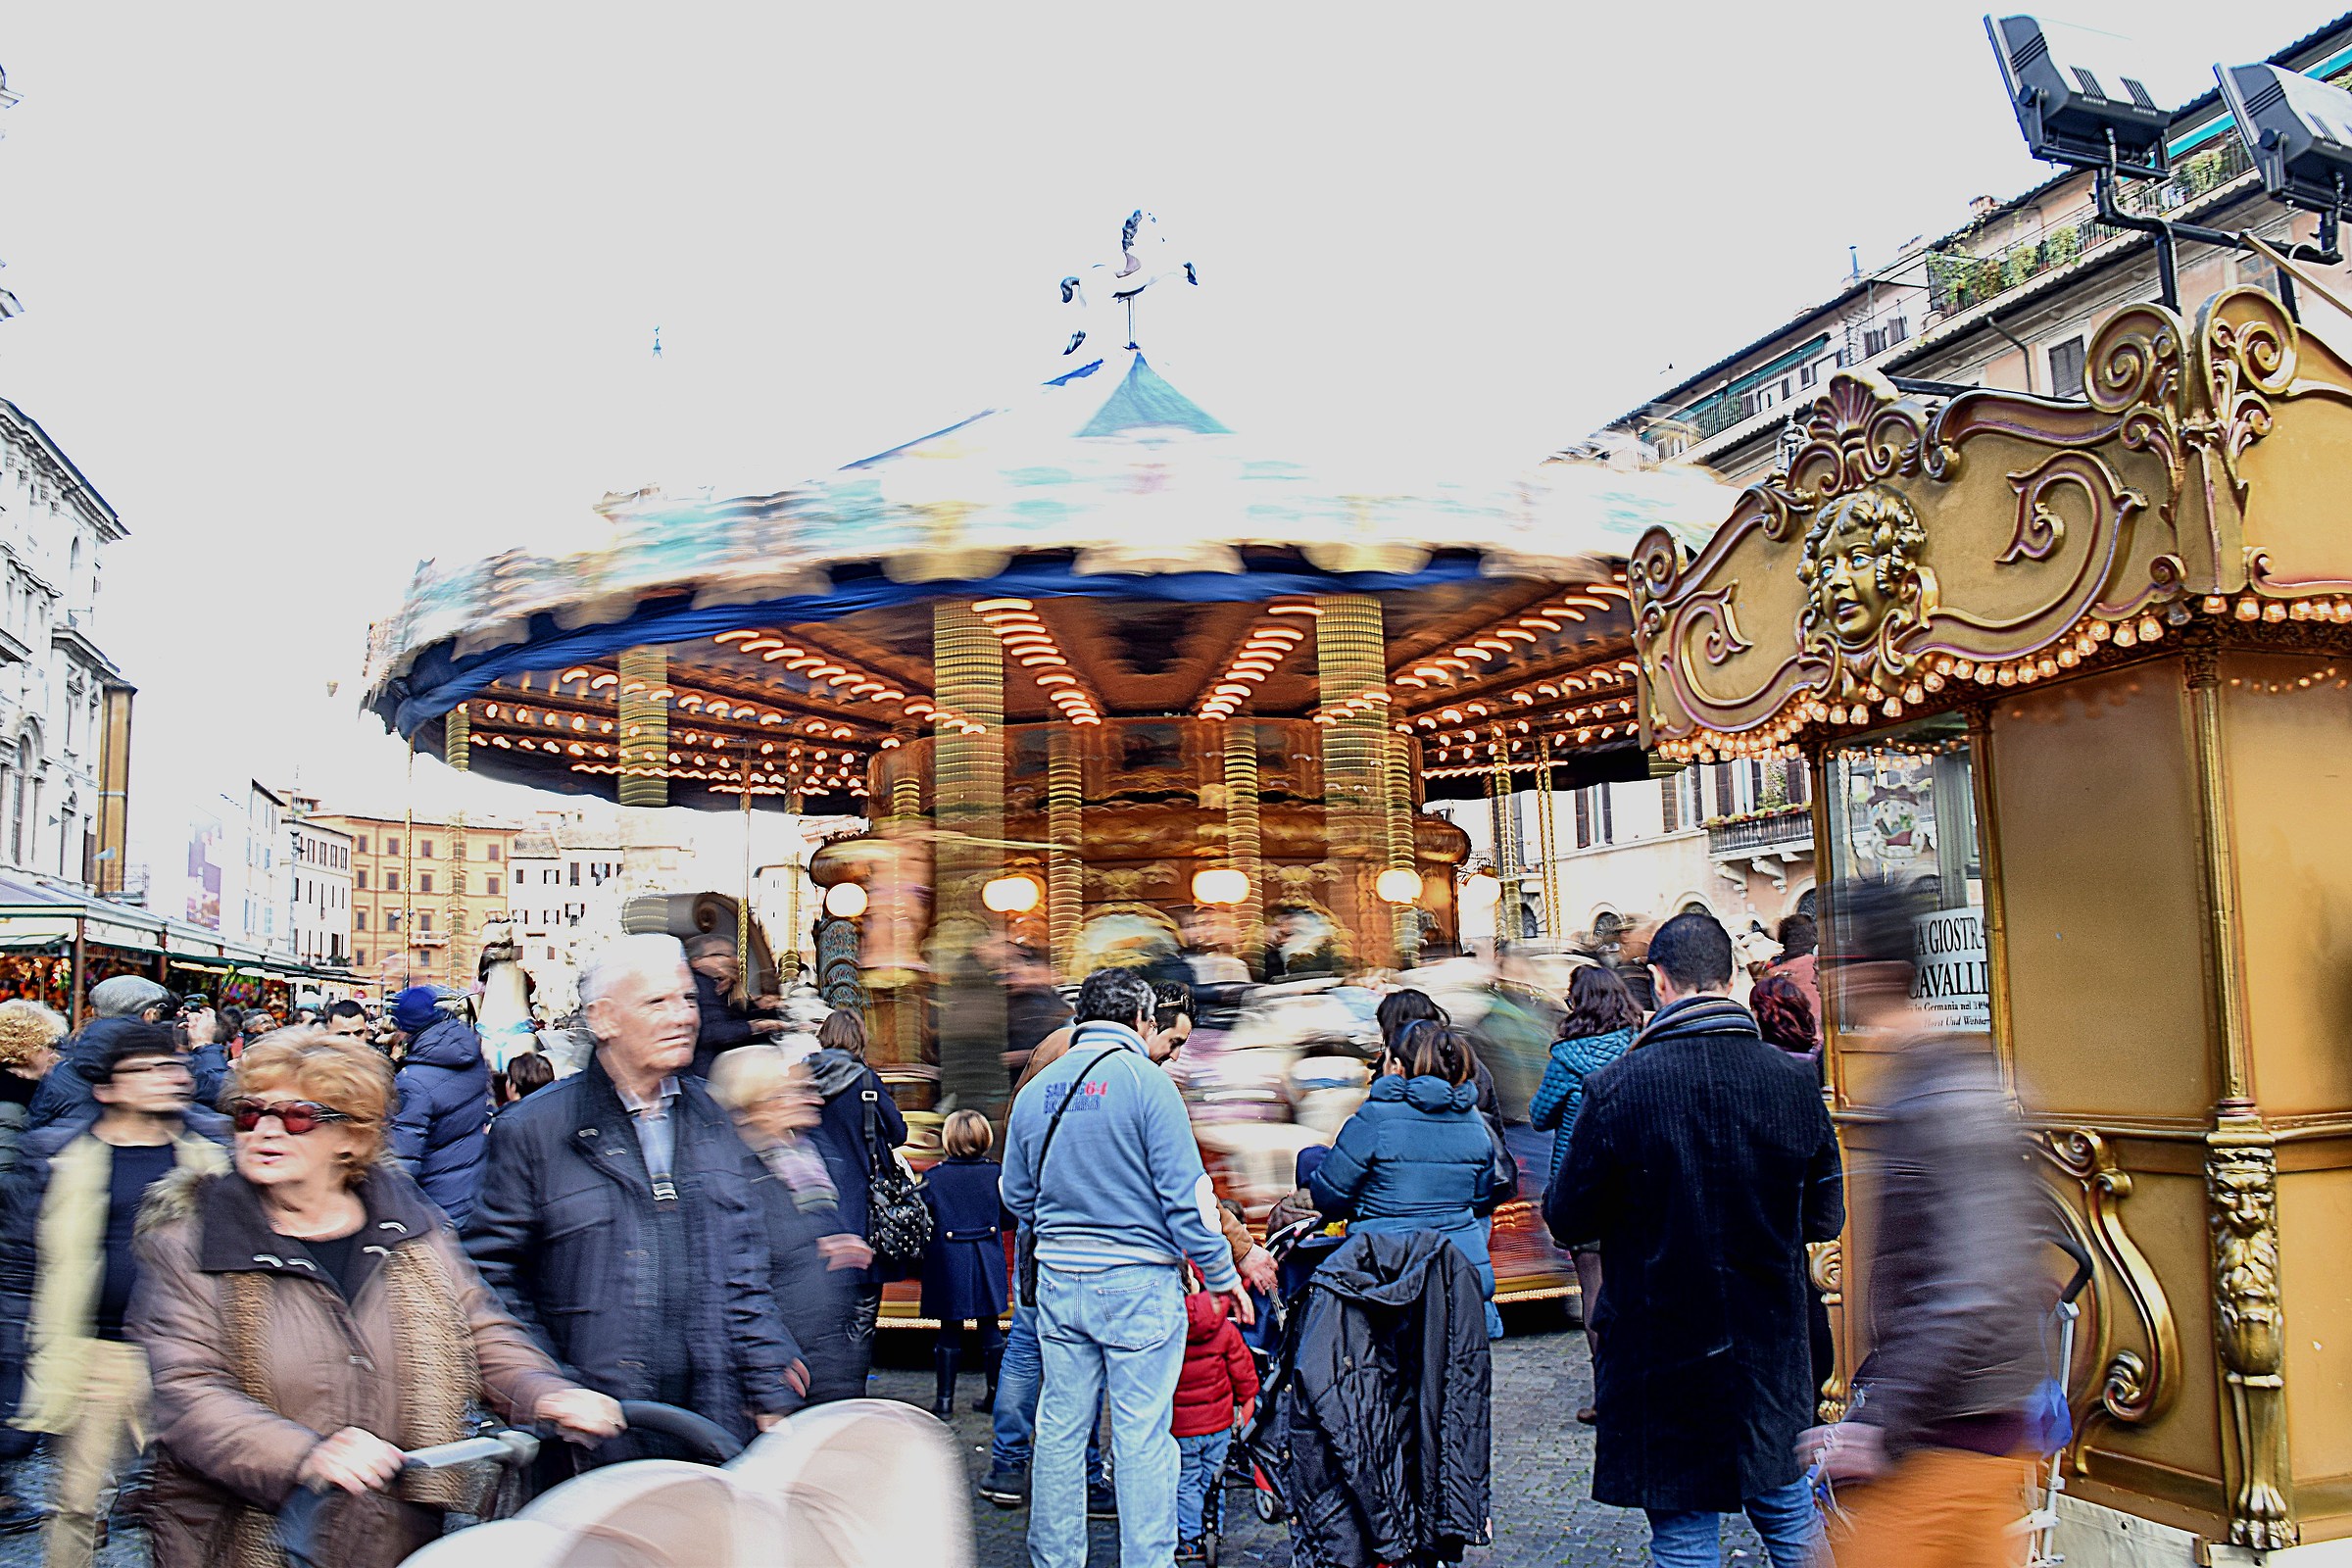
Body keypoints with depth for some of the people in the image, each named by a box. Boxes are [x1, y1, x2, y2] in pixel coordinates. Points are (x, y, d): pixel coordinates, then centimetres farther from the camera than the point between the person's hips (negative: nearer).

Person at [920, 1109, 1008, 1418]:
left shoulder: (933, 1177, -7)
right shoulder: (997, 1172, -4)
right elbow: (1008, 1218, 4)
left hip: (947, 1264, -1)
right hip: (988, 1263, 1)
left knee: (949, 1331, 7)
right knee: (989, 1329, 10)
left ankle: (945, 1399, 10)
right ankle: (995, 1395, 15)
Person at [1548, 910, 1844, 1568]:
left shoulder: (1618, 1086, -18)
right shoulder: (1791, 1080, -6)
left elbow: (1568, 1221, -9)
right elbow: (1825, 1218, 4)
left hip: (1661, 1351, -4)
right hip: (1771, 1349, 4)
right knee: (1787, 1511, 22)